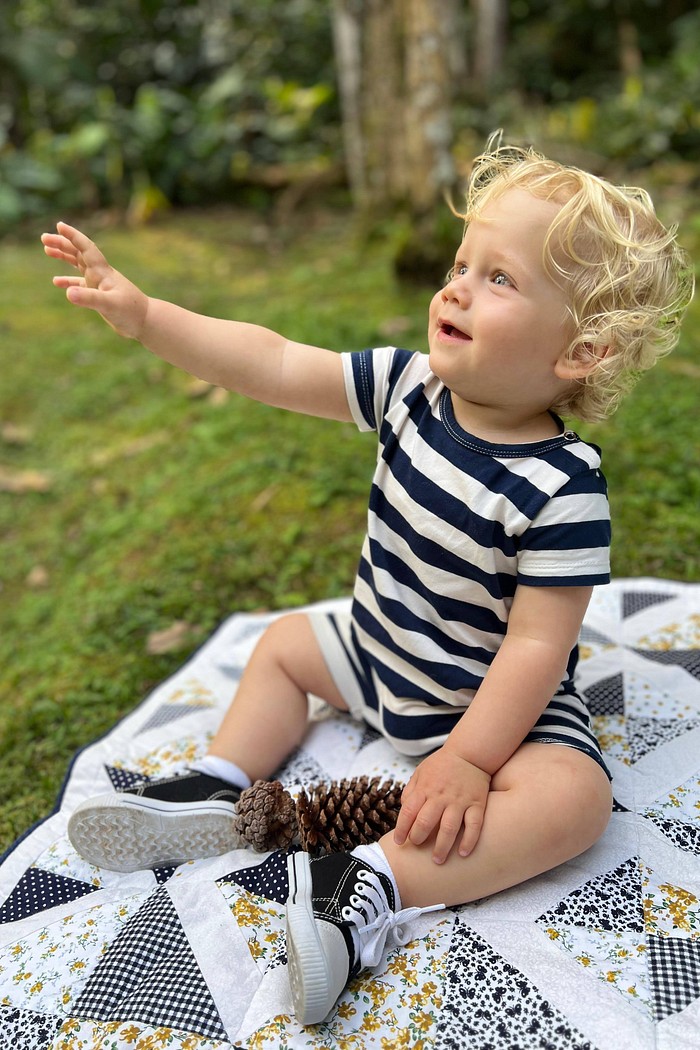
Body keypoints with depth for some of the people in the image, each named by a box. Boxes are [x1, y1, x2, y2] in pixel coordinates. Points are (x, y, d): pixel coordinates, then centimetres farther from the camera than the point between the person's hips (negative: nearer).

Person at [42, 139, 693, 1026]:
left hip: (493, 702, -6)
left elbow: (536, 645, -27)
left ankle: (375, 886, -29)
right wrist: (143, 315, -22)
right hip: (378, 654, 6)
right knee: (284, 644, 17)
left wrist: (468, 759, -26)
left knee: (572, 796, -29)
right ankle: (219, 790, 20)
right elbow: (276, 367, -16)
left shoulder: (562, 489, -30)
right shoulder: (411, 387, -14)